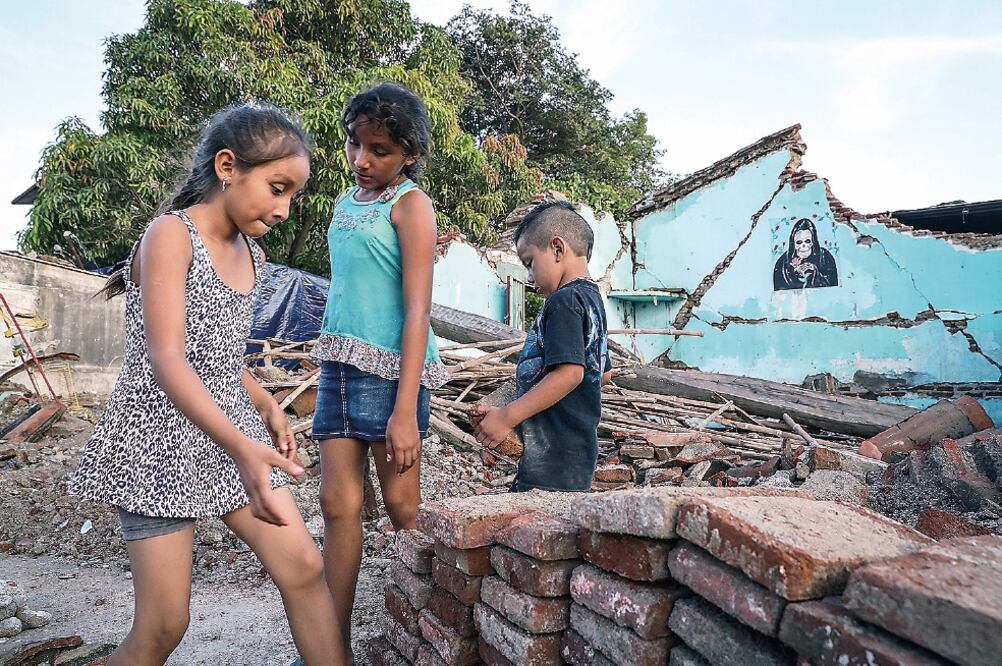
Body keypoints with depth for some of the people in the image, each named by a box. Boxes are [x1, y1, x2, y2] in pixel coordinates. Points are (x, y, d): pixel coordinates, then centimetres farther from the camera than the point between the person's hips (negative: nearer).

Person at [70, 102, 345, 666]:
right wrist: (241, 449, -38)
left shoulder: (252, 253, 9)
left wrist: (268, 407, 4)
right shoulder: (171, 234, -14)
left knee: (304, 567, 0)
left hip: (234, 430, 7)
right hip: (162, 437, -6)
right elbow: (166, 360, -26)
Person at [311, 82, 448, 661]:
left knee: (402, 507, 3)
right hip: (339, 364, 7)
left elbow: (418, 310, -14)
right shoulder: (348, 202, 16)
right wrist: (334, 366, 17)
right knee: (339, 504, 5)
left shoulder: (409, 204, -6)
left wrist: (405, 410, -21)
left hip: (389, 367, -6)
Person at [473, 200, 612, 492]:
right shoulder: (592, 298, 17)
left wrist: (507, 416, -22)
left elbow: (569, 372, -25)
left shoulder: (563, 300, -13)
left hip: (554, 454, -10)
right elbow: (604, 373, 24)